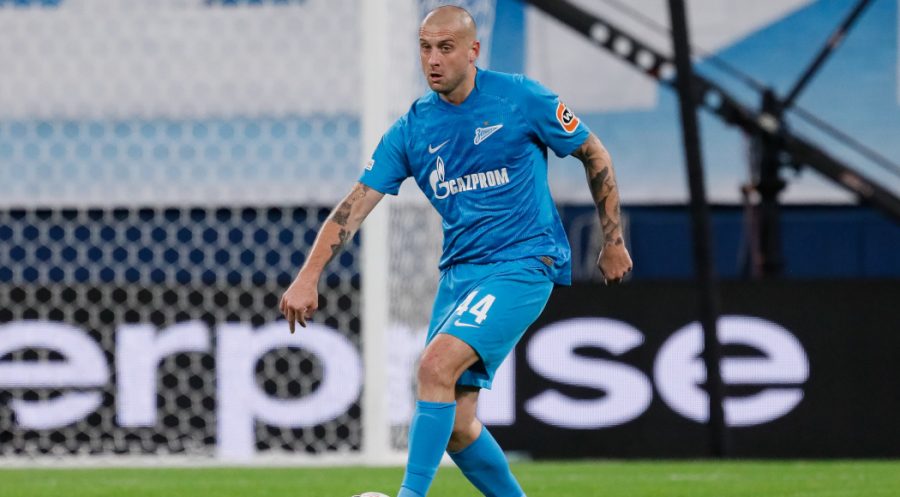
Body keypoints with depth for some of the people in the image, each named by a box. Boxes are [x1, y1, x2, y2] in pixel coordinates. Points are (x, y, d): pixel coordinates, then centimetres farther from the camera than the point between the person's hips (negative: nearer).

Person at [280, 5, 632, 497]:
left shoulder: (520, 98, -6)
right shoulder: (411, 129, 3)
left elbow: (594, 155, 5)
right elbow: (356, 204, -2)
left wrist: (613, 242, 7)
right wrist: (308, 277, -13)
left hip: (523, 265, -6)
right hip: (459, 270, 6)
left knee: (435, 366, -25)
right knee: (455, 424, 0)